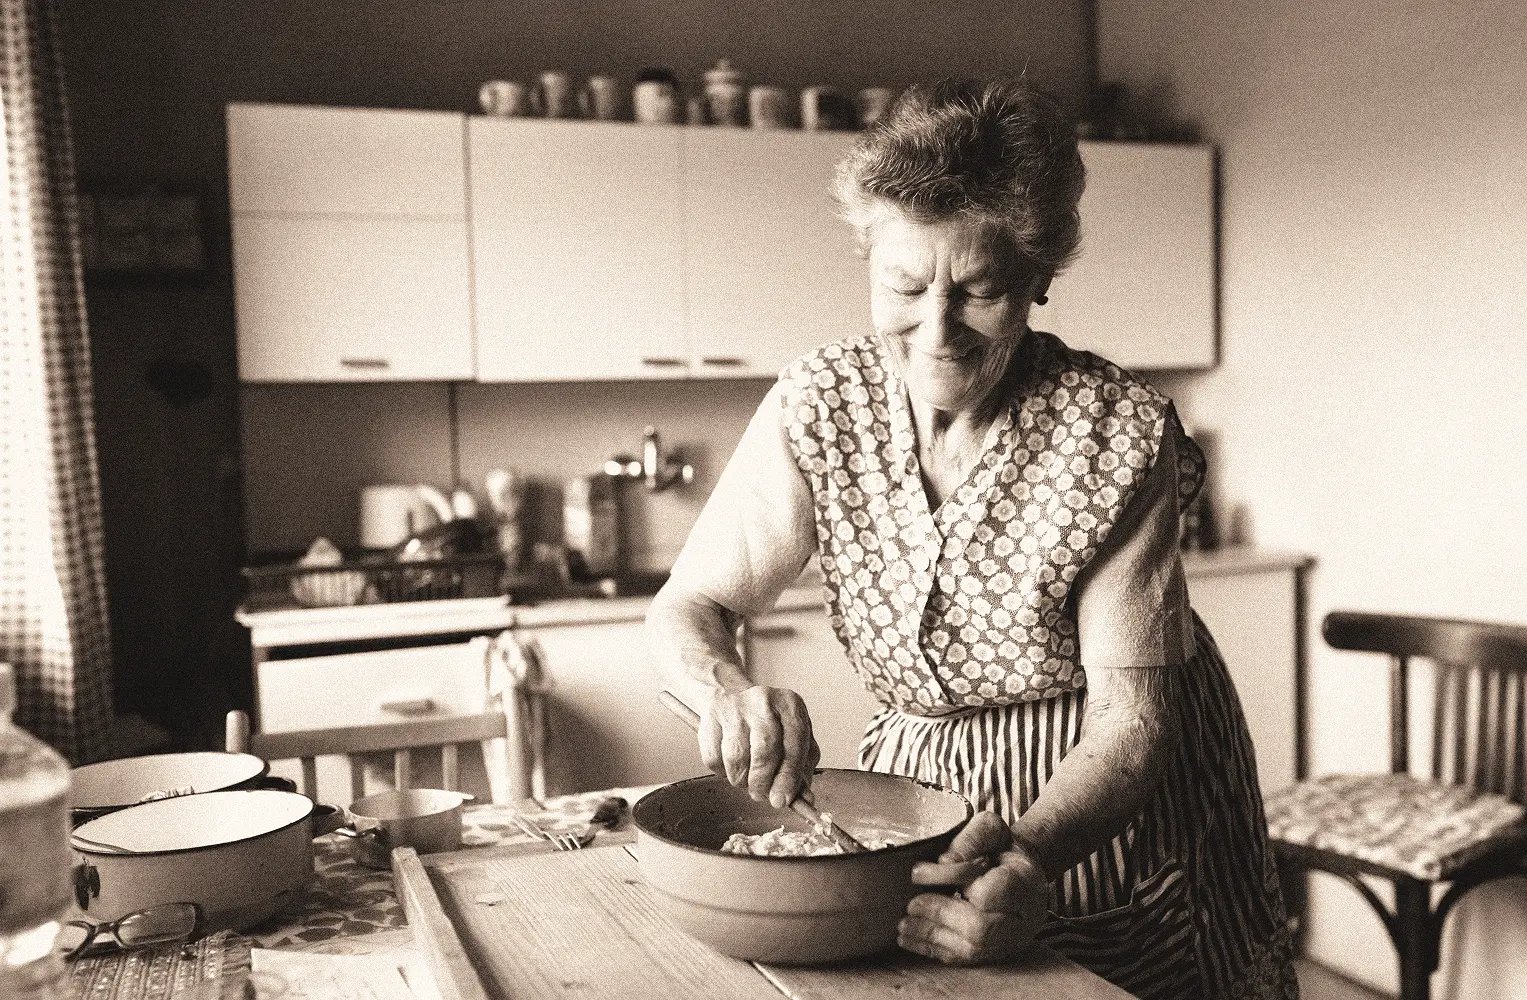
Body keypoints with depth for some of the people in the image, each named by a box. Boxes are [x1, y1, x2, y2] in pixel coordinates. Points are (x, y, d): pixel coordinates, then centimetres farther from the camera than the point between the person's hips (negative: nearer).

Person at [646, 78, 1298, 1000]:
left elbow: (1129, 718, -25)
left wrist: (1031, 854, -44)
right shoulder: (821, 407, -15)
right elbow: (687, 610, -14)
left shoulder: (1117, 432, -23)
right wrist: (727, 691, -37)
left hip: (1114, 811, -2)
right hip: (921, 783, 3)